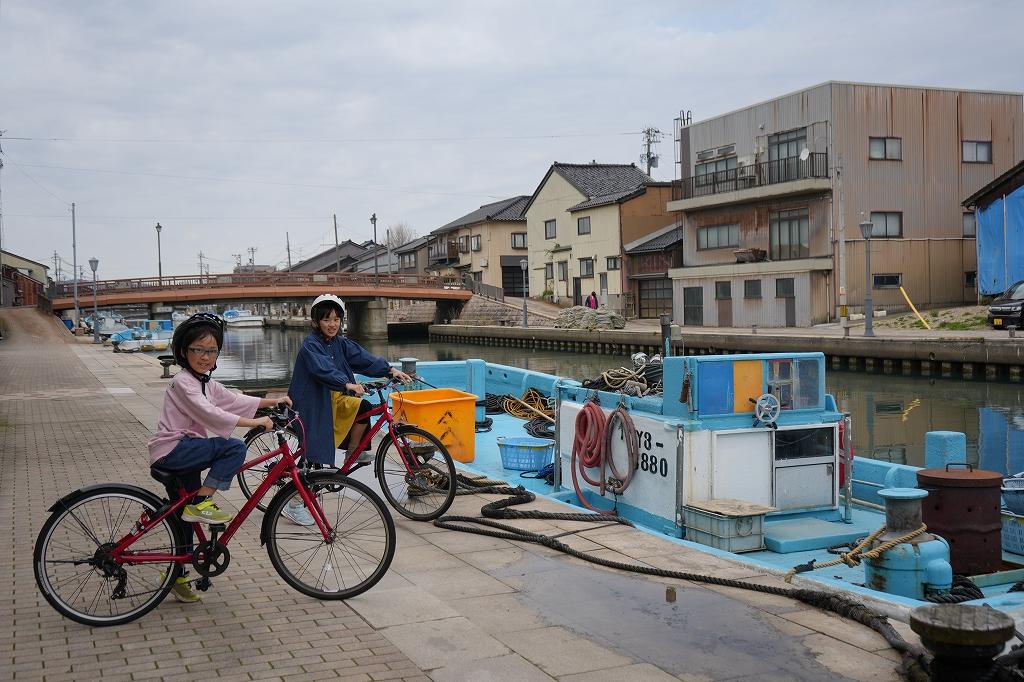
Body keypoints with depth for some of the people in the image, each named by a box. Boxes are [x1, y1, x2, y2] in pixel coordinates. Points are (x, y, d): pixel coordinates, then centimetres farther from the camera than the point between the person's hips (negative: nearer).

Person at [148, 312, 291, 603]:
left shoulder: (206, 384, 16)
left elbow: (234, 400, 18)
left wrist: (272, 402, 11)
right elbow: (210, 414, -25)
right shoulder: (183, 382, -14)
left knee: (185, 518, 14)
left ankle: (177, 576, 25)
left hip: (182, 454, 9)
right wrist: (254, 422, -28)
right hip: (172, 450, -9)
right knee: (234, 448, -22)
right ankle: (202, 504, -16)